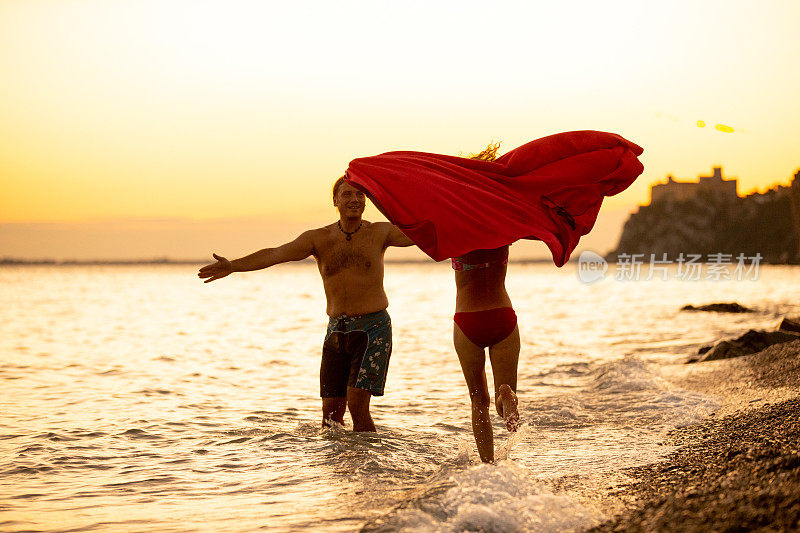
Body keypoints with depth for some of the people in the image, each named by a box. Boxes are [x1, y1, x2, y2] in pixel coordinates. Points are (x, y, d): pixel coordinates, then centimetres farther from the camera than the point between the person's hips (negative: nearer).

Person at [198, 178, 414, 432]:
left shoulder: (379, 232, 1)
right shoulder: (319, 238, 2)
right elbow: (276, 254, -9)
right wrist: (233, 265, -21)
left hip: (373, 329, -3)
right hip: (336, 331, 3)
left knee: (357, 404, -14)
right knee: (331, 411, 2)